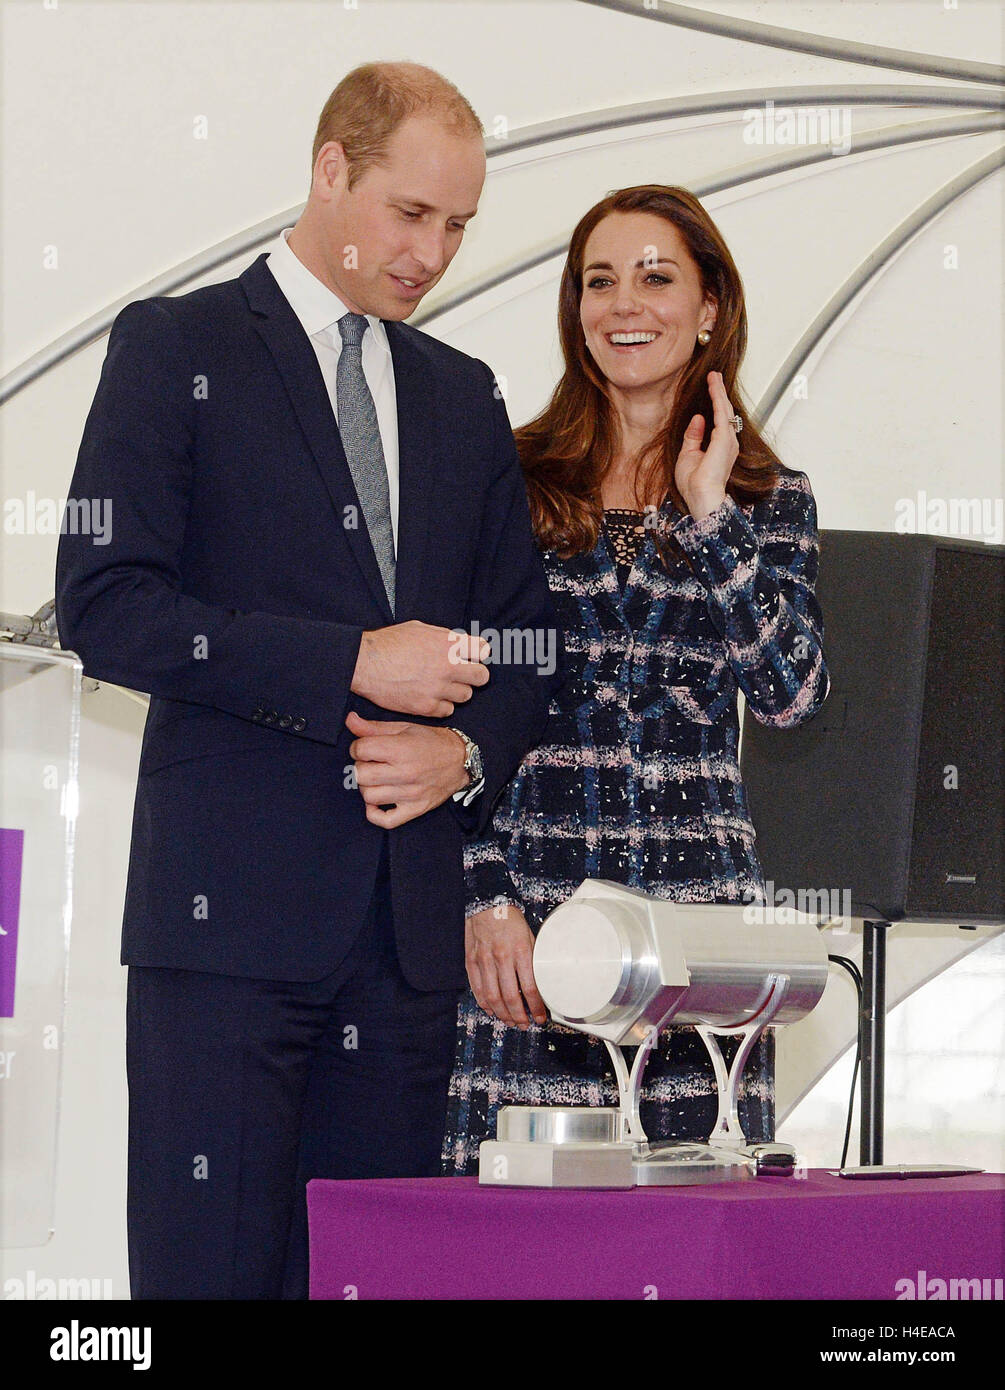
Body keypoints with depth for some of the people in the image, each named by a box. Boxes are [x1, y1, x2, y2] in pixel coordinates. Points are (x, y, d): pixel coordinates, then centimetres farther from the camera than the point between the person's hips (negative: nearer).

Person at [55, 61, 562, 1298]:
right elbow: (102, 606, -8)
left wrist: (469, 752, -2)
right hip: (230, 914, -5)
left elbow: (526, 631, 21)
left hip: (408, 919, 5)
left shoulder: (463, 396, 19)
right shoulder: (175, 349, 3)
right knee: (213, 1266, -7)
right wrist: (350, 663, -14)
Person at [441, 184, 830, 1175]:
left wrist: (709, 514, -6)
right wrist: (486, 897, -5)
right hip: (529, 907, -1)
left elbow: (789, 695, -4)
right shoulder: (511, 479, 6)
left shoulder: (770, 498, 10)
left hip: (700, 906, 1)